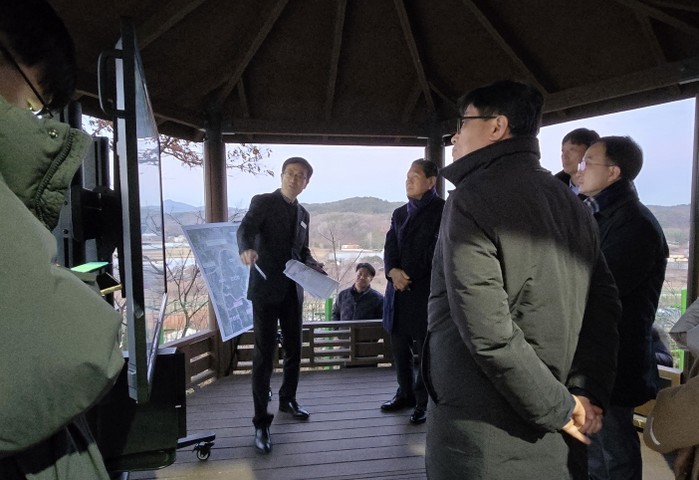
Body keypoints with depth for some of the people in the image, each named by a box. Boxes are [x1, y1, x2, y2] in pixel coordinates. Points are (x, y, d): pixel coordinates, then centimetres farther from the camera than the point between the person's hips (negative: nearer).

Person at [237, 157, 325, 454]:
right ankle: (261, 422, 8)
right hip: (266, 290, -6)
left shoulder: (303, 214, 16)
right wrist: (246, 249, -43)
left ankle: (288, 399, 37)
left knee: (294, 350, 15)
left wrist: (313, 265, 0)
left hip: (293, 291, 6)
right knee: (264, 355, -3)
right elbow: (245, 229, -21)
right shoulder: (262, 202, -3)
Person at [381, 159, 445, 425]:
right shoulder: (399, 213, 17)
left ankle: (423, 402, 16)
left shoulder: (442, 210, -3)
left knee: (425, 349, 2)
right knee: (399, 347, 14)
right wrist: (393, 271, -11)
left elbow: (437, 250, -10)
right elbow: (389, 248, 8)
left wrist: (408, 276, -11)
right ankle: (405, 394, 30)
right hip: (398, 291, 6)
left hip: (425, 290, -6)